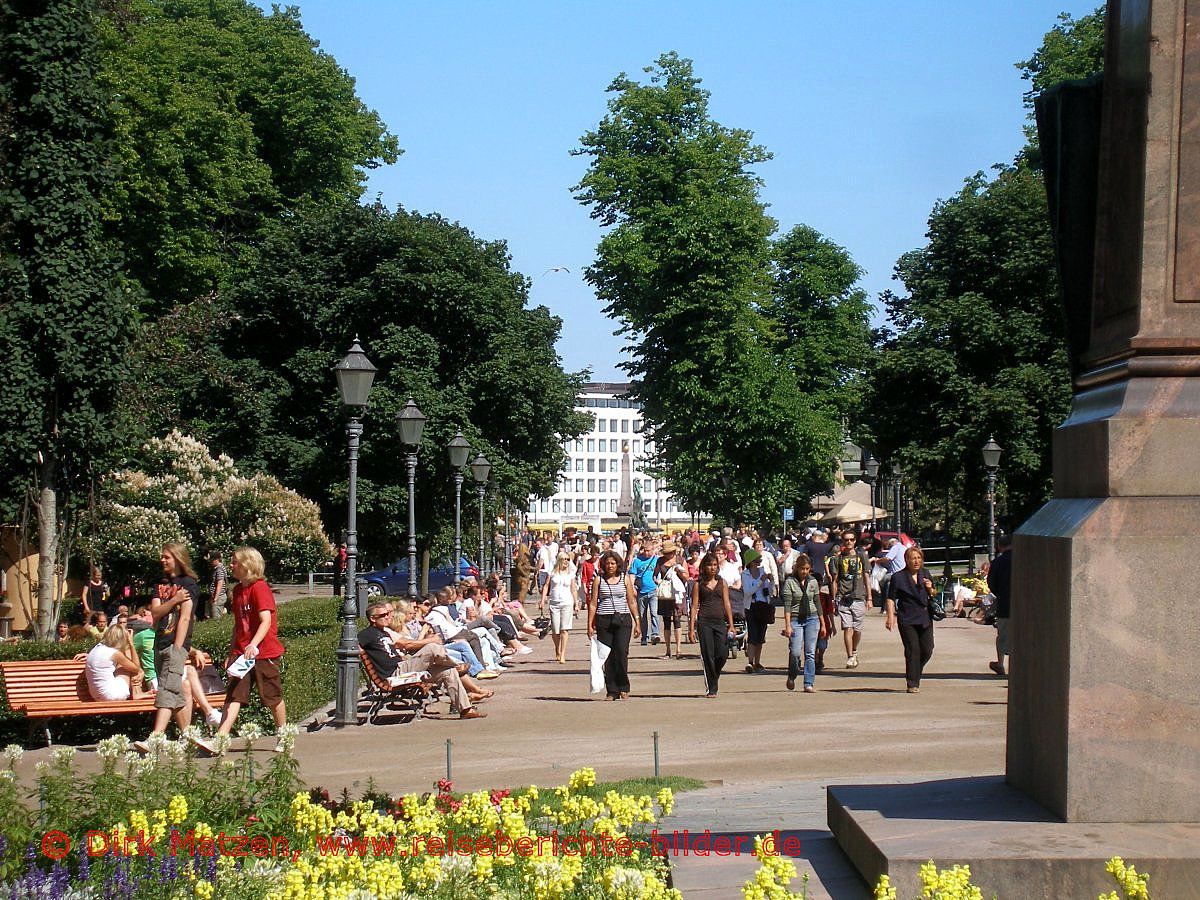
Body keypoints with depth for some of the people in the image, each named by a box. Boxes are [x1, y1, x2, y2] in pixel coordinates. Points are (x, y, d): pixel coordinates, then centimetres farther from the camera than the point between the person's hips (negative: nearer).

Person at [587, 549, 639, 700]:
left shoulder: (625, 579, 8)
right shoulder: (598, 580, 6)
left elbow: (632, 602, 12)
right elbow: (593, 603, 6)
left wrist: (637, 622, 9)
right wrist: (590, 625, 1)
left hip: (623, 619, -1)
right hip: (604, 620, 1)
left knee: (621, 653, -13)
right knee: (607, 656, 0)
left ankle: (623, 688, 0)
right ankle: (612, 691, 7)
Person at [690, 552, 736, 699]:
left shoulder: (722, 583, 11)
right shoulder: (699, 584, 6)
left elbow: (727, 604, 10)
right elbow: (694, 606, 4)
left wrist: (731, 625, 3)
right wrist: (692, 627, -2)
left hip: (720, 621, 2)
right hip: (704, 622, -2)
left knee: (722, 654, -8)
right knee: (708, 655, -4)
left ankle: (713, 677, 21)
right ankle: (711, 689, 2)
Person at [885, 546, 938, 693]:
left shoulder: (925, 574, 13)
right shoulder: (898, 577, -2)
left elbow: (933, 596, 22)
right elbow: (891, 599, -4)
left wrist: (930, 589, -1)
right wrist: (890, 617, -14)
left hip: (925, 618, 5)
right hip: (907, 619, -5)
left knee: (927, 650, 2)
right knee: (913, 650, -8)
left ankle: (915, 673, 28)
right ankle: (913, 684, -2)